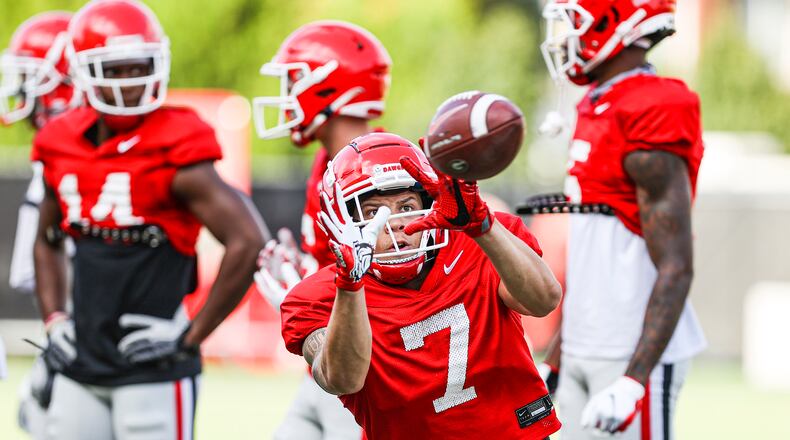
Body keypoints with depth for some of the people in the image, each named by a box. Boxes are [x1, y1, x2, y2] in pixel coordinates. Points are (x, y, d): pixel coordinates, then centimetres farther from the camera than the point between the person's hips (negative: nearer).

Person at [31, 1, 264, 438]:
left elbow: (247, 243, -16)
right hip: (81, 366, 6)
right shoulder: (63, 149, 7)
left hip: (153, 370, -6)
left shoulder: (173, 155, -12)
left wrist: (191, 337, -12)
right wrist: (54, 322, 12)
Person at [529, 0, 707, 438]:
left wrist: (635, 379, -26)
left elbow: (675, 269, -19)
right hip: (583, 352, 9)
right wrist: (555, 365, 23)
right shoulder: (596, 111, 13)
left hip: (635, 353, -9)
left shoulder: (651, 120, -16)